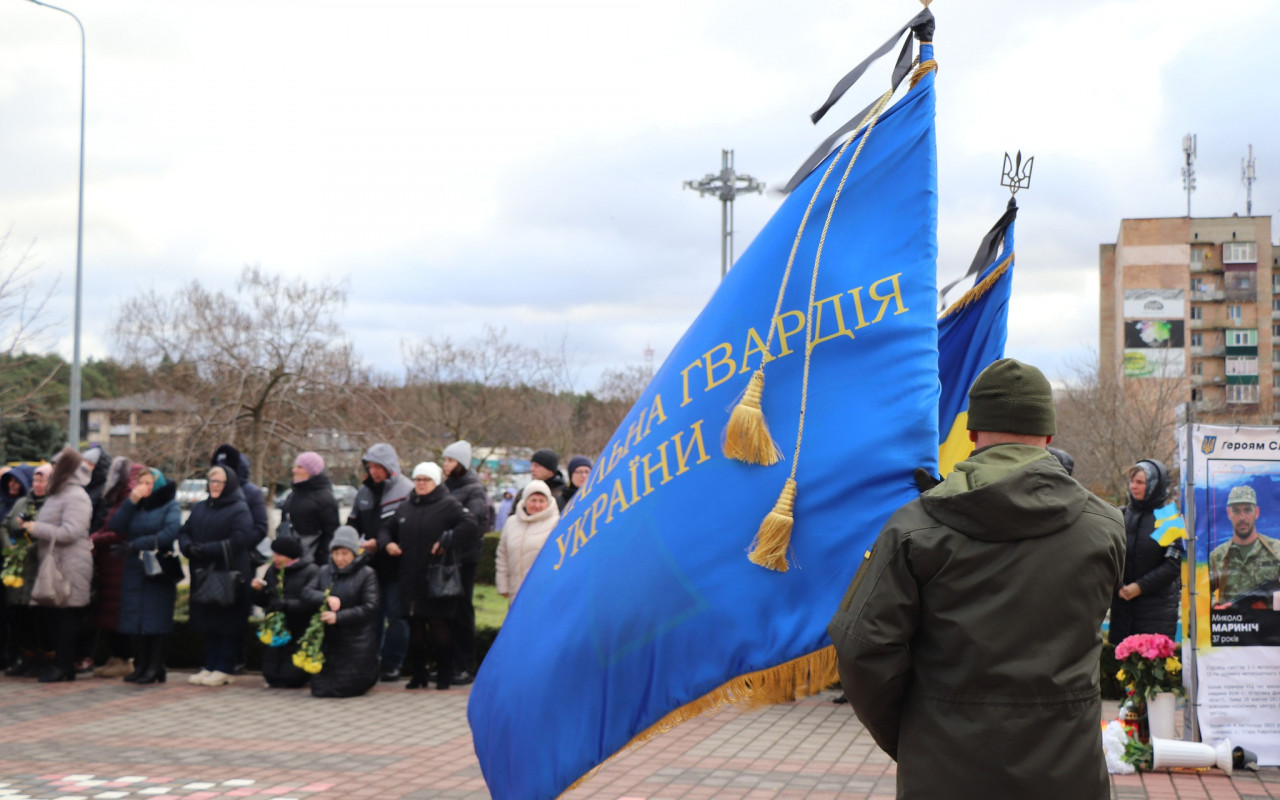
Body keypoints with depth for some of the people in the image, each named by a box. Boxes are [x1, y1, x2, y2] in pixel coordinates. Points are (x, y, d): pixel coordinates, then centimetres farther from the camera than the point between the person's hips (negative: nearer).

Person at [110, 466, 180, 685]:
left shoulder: (169, 506, 2)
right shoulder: (134, 506, 16)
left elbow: (171, 533, -13)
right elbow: (115, 527, 1)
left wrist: (138, 544, -8)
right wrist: (130, 501, -8)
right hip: (134, 570, 5)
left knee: (156, 621, -5)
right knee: (136, 621, 2)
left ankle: (155, 669, -2)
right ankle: (140, 666, 9)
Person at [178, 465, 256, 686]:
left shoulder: (239, 510, -5)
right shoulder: (199, 508, 16)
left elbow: (239, 540, -17)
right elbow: (184, 533, 14)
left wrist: (206, 550, -22)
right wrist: (189, 547, -10)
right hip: (203, 575, 6)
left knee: (227, 623, -2)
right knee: (207, 622, 10)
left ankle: (224, 670, 3)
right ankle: (210, 666, 17)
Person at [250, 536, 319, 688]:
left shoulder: (311, 572, -10)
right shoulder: (272, 572, 10)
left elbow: (311, 603, -20)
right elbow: (264, 602, 13)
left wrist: (286, 605, -25)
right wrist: (258, 591, -6)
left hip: (300, 635, -6)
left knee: (291, 678, -9)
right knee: (270, 676, 1)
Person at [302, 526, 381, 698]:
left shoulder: (366, 574, -6)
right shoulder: (324, 572, 10)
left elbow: (370, 607, -13)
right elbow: (306, 594, -1)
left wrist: (338, 616, -22)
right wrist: (326, 598, -22)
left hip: (357, 643, -5)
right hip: (329, 641, 5)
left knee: (346, 688, -6)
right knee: (320, 688, 4)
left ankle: (370, 672, 24)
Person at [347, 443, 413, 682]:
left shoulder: (407, 491, -10)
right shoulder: (364, 491, 13)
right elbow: (353, 523, 21)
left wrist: (379, 543, -17)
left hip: (396, 565, -6)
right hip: (371, 564, 6)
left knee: (395, 616, -1)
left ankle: (392, 664, 7)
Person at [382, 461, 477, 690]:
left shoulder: (448, 504, -3)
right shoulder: (405, 507, 16)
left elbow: (469, 524, -17)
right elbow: (388, 530, 28)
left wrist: (446, 541, -20)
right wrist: (387, 543, 6)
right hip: (410, 580, 6)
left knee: (440, 629, -2)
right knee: (415, 630, 9)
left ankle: (444, 676, 7)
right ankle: (418, 675, 18)